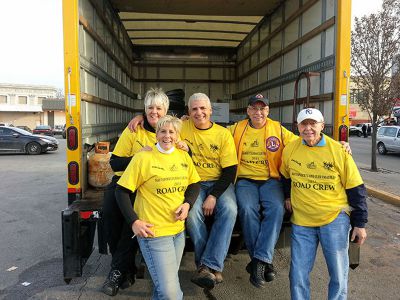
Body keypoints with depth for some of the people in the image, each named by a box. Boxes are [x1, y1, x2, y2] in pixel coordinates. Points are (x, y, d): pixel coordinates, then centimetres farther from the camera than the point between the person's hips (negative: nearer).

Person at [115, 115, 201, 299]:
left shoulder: (184, 156, 4)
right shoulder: (143, 157, -11)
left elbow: (194, 184, 14)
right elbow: (122, 191, -8)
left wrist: (187, 204, -5)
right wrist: (133, 222, -14)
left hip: (178, 229, 6)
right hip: (153, 231, -5)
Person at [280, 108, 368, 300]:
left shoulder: (338, 151, -7)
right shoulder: (289, 150, 0)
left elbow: (356, 189, -2)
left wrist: (360, 223, -2)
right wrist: (288, 196, 12)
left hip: (335, 217, -2)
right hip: (301, 220, 2)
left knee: (338, 274, 5)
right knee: (298, 275, 5)